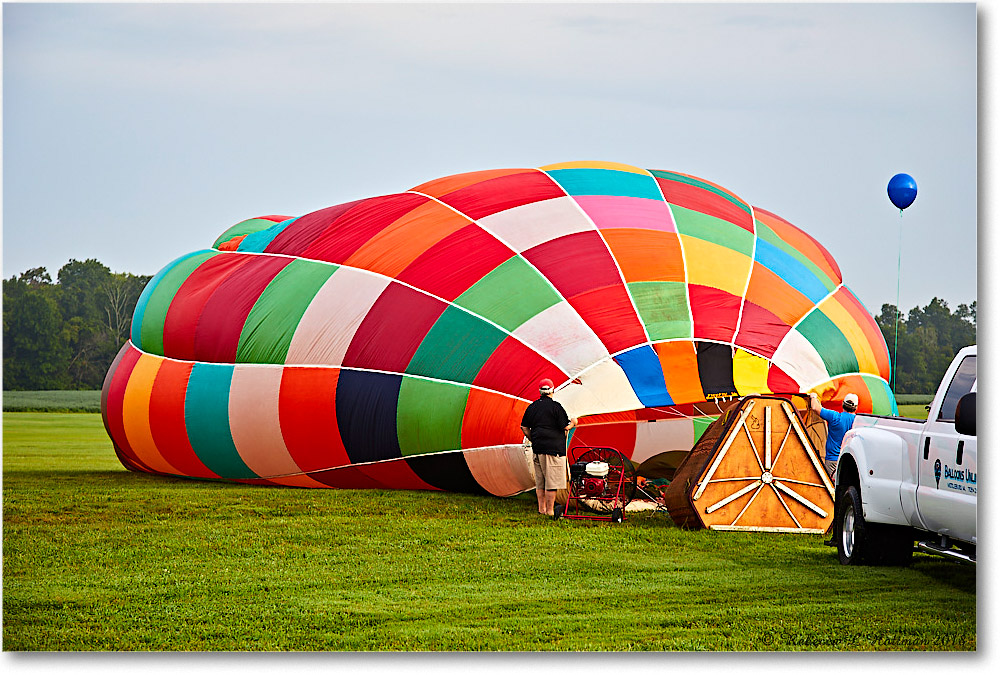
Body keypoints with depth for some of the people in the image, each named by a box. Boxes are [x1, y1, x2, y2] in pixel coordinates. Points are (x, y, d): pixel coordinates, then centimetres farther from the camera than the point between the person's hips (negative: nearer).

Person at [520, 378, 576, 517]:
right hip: (553, 448, -6)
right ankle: (550, 510, -5)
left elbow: (524, 427, 14)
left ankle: (541, 508, 17)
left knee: (540, 481, 14)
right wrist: (573, 423, 11)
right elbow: (565, 427, -10)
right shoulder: (555, 406, -9)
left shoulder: (532, 407, 9)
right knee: (552, 480, -4)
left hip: (537, 448, 6)